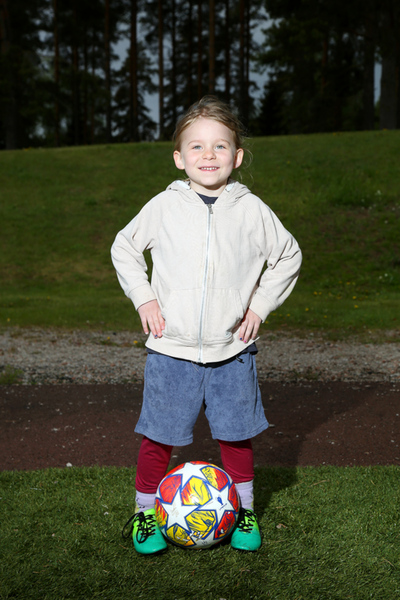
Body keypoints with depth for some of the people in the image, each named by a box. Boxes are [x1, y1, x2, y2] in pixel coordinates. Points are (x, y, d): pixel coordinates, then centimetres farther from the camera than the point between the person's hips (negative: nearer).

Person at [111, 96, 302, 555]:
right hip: (171, 349, -1)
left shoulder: (252, 210, -1)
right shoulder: (164, 207, -2)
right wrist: (144, 298, 1)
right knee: (159, 437, 5)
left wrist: (260, 305, 5)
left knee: (236, 435, 10)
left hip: (231, 349, 1)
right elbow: (124, 248, 12)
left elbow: (288, 256, 13)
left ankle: (241, 509, 31)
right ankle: (147, 511, 25)